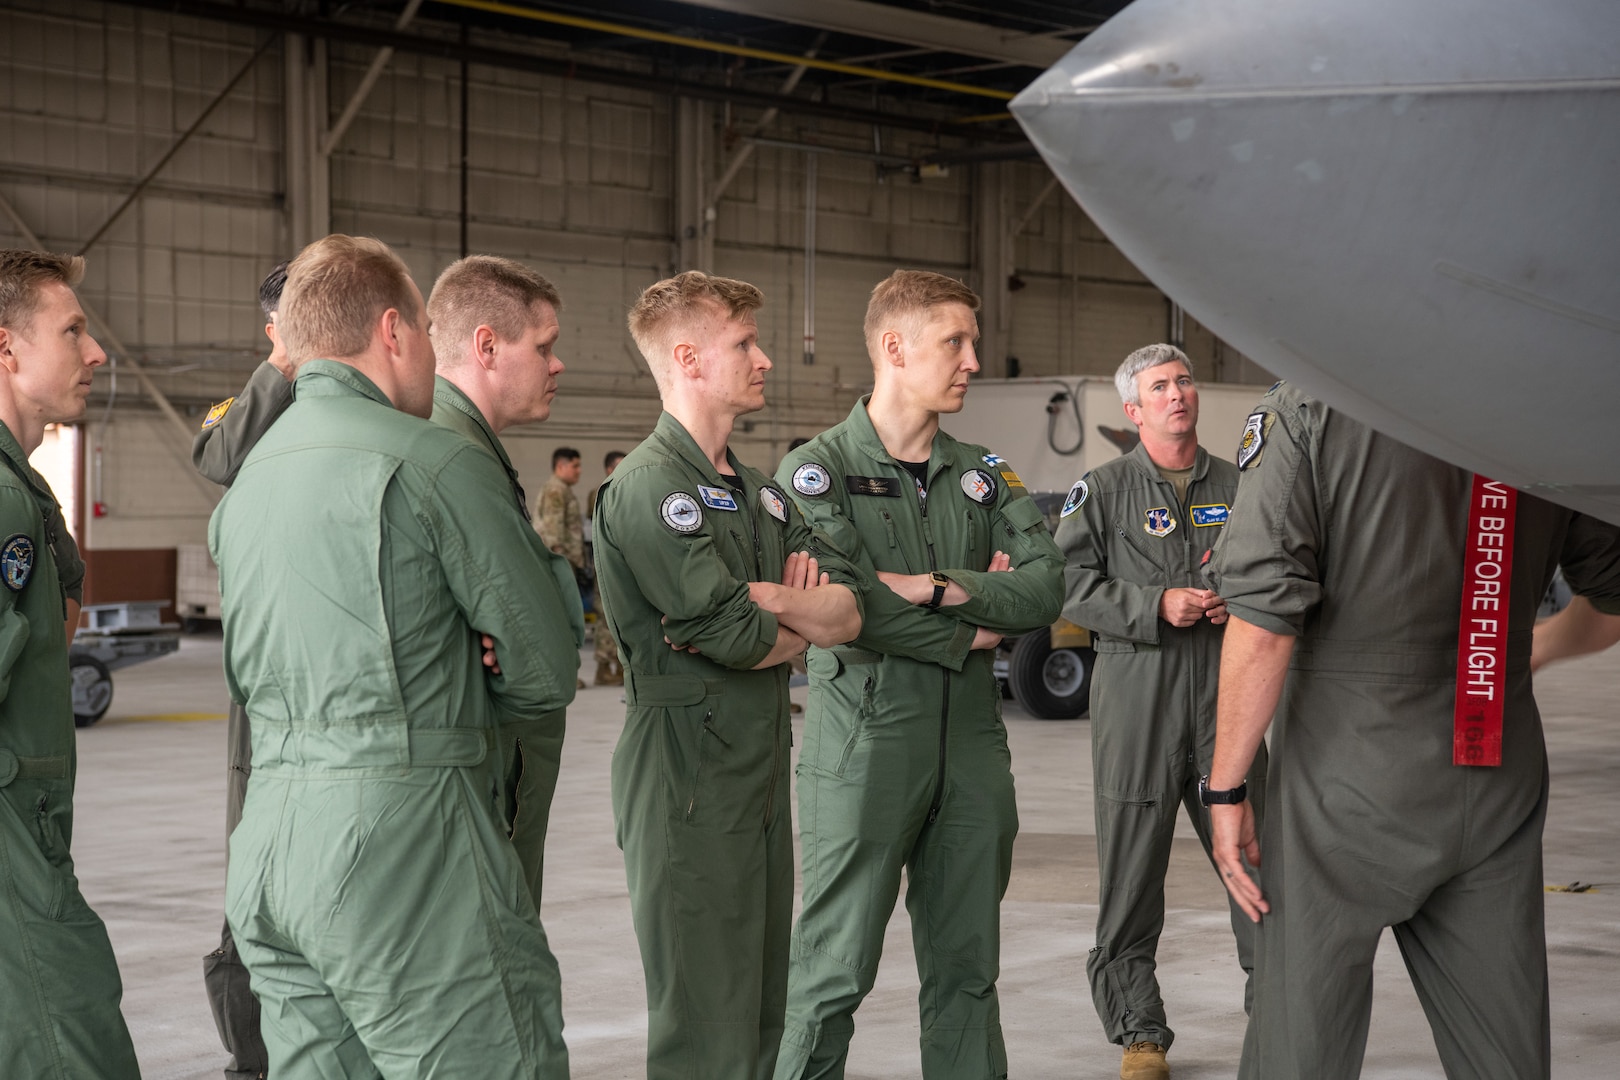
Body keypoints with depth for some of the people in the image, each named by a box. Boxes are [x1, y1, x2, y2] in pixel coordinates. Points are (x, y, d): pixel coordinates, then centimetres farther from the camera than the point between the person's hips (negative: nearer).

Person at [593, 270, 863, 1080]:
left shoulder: (758, 491, 17)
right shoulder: (650, 486, -12)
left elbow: (847, 612, 7)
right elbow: (734, 636, -19)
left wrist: (770, 601, -12)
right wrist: (807, 620, 1)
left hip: (760, 764, 9)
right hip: (689, 768, -9)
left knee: (762, 1008, 12)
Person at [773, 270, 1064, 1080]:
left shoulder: (982, 475, 12)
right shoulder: (816, 472, -4)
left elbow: (1045, 588, -2)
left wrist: (937, 588, -14)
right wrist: (973, 630, -7)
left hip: (973, 747, 5)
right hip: (864, 747, -5)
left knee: (967, 972, 11)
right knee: (834, 974, -2)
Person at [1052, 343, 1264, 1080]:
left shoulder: (1236, 488, 14)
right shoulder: (1102, 490, 5)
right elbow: (1070, 582, -4)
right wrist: (1157, 605, -14)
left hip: (1224, 695, 2)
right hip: (1135, 695, -2)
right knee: (1132, 872, 1)